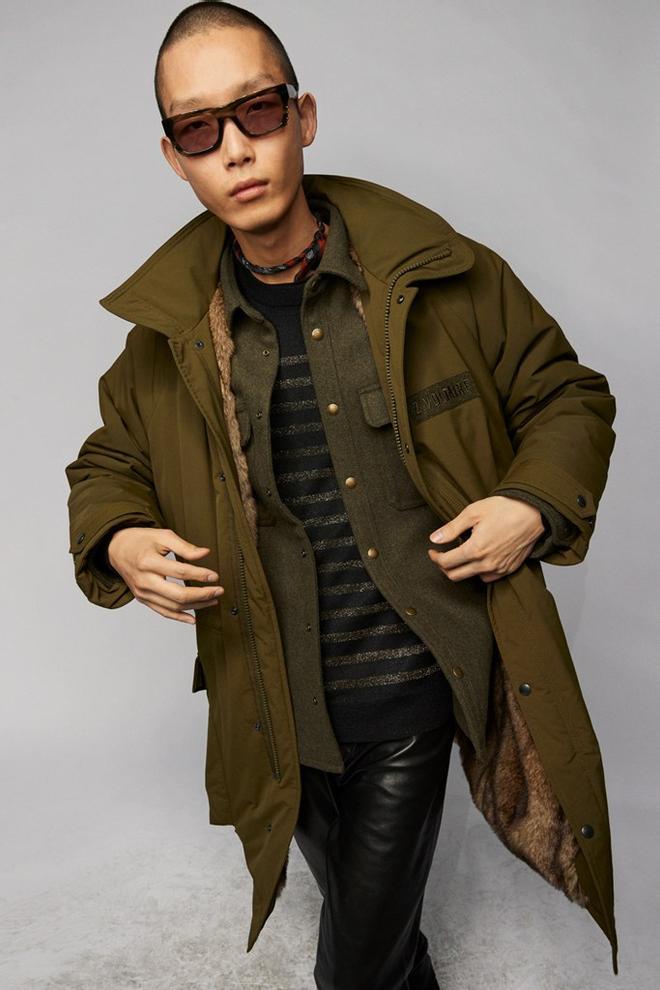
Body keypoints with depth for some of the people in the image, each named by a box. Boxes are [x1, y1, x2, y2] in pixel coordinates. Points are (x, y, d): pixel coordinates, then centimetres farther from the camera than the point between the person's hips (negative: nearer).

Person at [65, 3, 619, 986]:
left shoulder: (444, 278, -8)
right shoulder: (167, 329, -2)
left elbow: (568, 395, 4)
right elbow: (109, 460, 13)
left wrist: (534, 507, -14)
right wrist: (117, 543, -9)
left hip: (417, 684, -3)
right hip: (281, 708, 3)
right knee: (363, 908, 28)